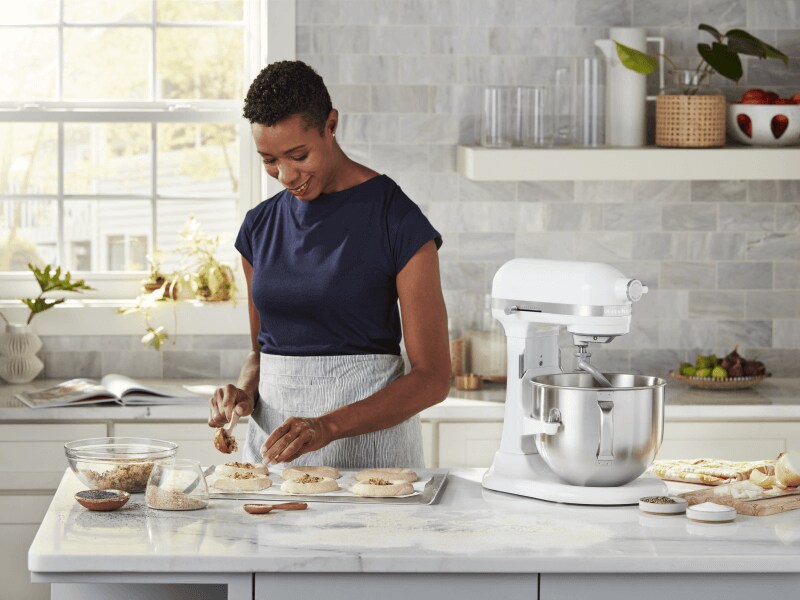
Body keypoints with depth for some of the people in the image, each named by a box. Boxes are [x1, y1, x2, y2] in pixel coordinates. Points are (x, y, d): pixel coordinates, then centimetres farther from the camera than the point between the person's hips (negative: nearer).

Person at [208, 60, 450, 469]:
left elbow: (432, 377, -9)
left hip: (368, 435, -4)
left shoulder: (396, 220, -7)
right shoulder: (260, 225, 9)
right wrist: (244, 392, -2)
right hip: (272, 433, 5)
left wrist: (329, 427, -21)